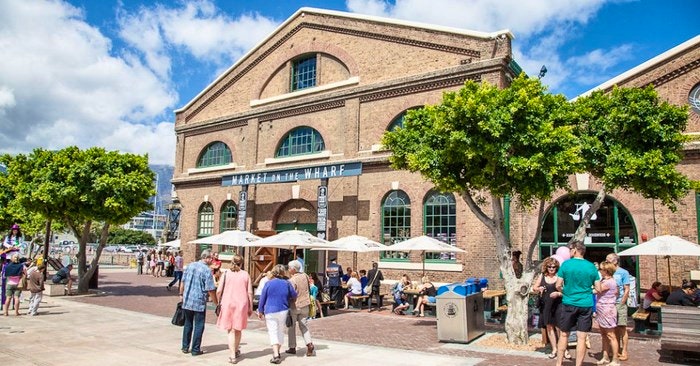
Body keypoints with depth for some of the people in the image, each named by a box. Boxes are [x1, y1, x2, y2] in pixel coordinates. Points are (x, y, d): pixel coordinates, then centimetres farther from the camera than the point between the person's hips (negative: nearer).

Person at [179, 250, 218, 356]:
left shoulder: (190, 266, 5)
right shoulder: (207, 270, -14)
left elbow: (183, 282, 11)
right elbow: (210, 290, -13)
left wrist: (181, 294, 23)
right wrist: (216, 303, -3)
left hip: (187, 301, 6)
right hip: (199, 302, -6)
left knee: (188, 324, 18)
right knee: (199, 326, 5)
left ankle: (185, 347, 24)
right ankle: (195, 350, 10)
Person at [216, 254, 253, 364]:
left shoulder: (226, 274, -1)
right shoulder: (246, 275, 0)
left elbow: (218, 291, -3)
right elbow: (250, 293, -1)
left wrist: (219, 302, 13)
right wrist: (250, 308, 7)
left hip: (227, 304, -1)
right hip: (241, 304, 1)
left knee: (231, 330, 7)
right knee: (238, 329, 18)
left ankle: (233, 355, 1)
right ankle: (236, 351, 35)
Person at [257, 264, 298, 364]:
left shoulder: (268, 283, -6)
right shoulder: (287, 283, -1)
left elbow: (262, 298, -1)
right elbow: (294, 296, 10)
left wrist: (260, 311, 9)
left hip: (270, 312, -2)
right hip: (283, 311, 2)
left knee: (273, 332, -1)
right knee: (281, 331, 16)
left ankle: (276, 355, -13)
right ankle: (277, 352, 26)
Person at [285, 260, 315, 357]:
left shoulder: (292, 280, -20)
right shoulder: (305, 276, -1)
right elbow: (309, 289, 11)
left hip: (294, 306, -5)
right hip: (305, 305, 5)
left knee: (291, 327, 11)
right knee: (304, 326, 12)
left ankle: (292, 348, 17)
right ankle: (309, 344, -4)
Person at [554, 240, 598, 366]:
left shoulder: (566, 264, -6)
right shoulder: (591, 266, 0)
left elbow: (558, 286, -7)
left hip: (569, 304, -1)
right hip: (586, 305, 1)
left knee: (564, 334, 12)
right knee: (581, 337, 3)